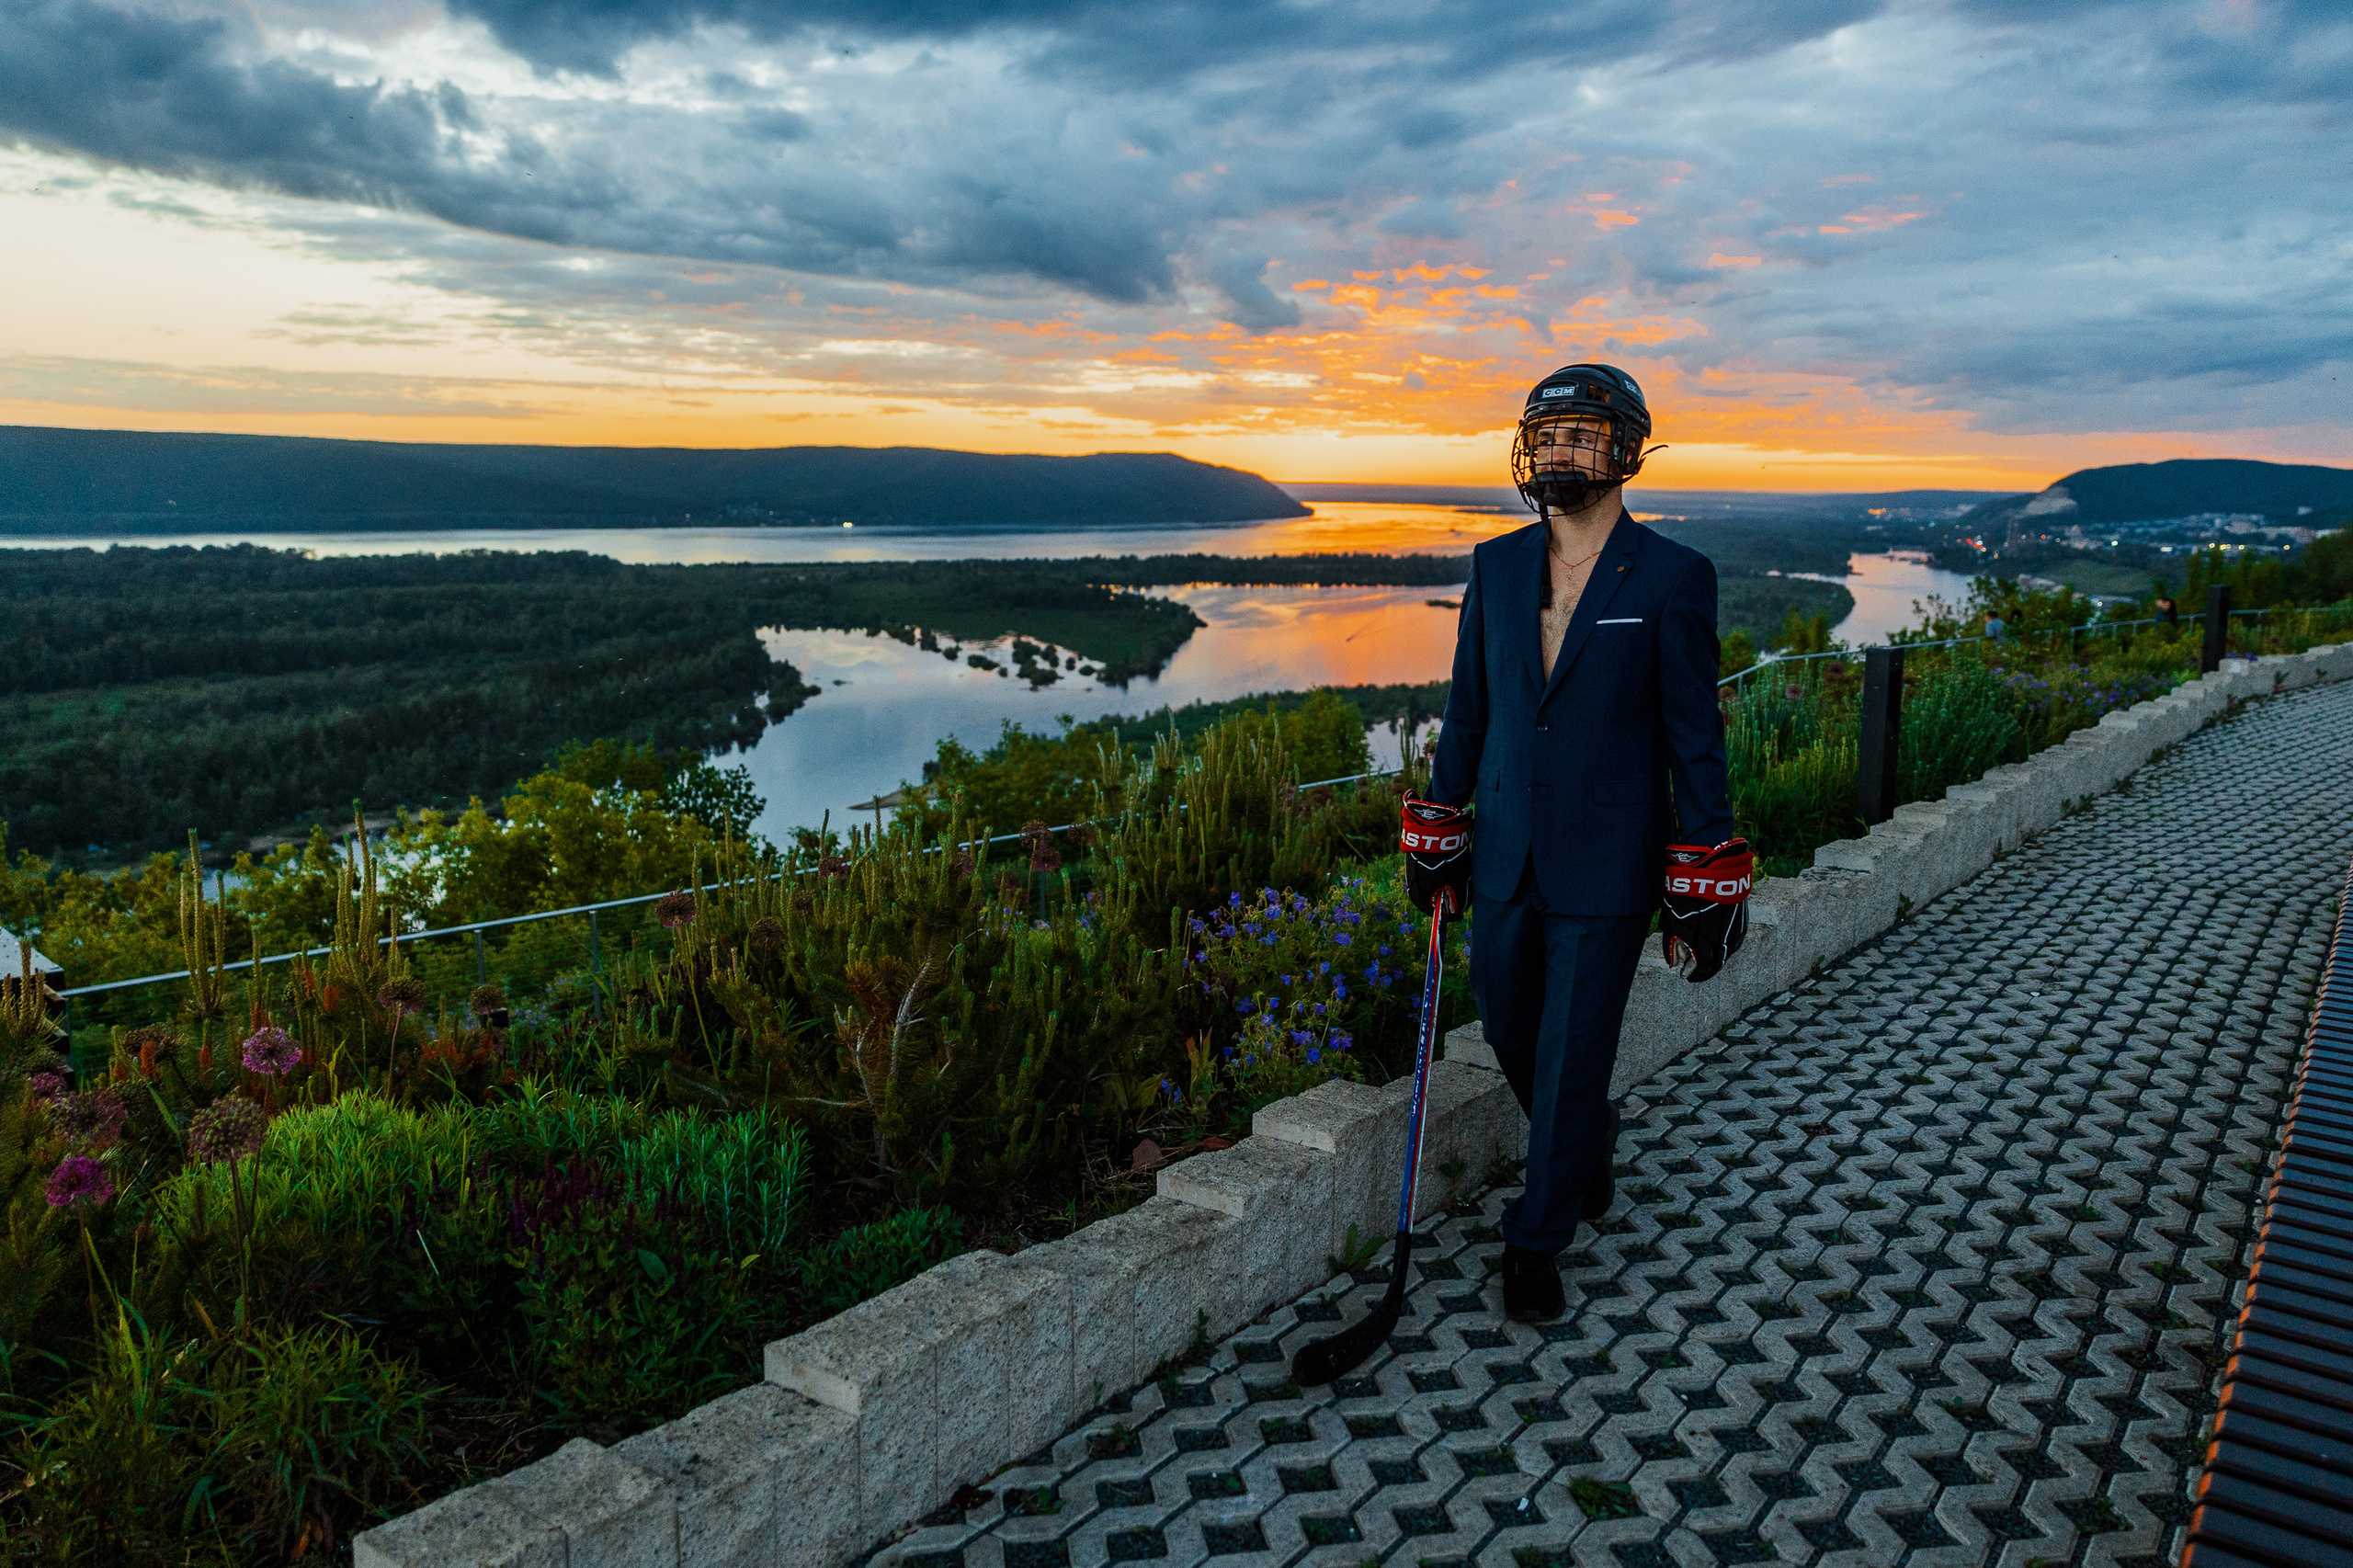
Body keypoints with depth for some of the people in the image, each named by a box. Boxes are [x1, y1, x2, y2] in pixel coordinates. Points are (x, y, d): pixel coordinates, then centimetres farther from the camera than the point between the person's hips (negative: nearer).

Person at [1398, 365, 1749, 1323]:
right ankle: (1588, 1147, 47)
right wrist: (1436, 836, 11)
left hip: (1608, 866, -4)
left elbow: (1695, 739, -6)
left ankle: (1535, 1243, 22)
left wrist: (1700, 894, -6)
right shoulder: (1496, 567, 4)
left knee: (1572, 1057, 3)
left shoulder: (1674, 579, -8)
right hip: (1507, 851, 5)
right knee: (1510, 1035, 16)